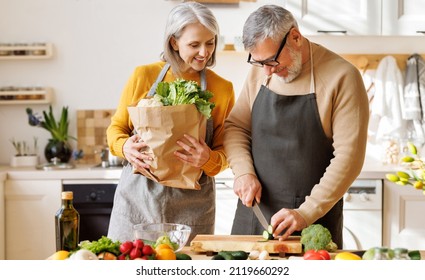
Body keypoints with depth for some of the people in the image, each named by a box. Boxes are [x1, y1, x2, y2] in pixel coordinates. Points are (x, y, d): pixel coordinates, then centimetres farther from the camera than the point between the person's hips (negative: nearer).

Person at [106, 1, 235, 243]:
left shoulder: (222, 89, 1)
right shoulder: (143, 76, 1)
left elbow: (224, 152, 7)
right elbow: (117, 126, 10)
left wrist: (209, 160, -15)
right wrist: (124, 147, -11)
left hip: (191, 204, 0)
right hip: (137, 195, 0)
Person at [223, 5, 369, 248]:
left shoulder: (342, 77, -12)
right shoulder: (259, 72, 4)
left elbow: (349, 155, -15)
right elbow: (235, 126, 12)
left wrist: (306, 214, -19)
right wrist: (243, 171, -6)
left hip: (314, 219, -4)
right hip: (254, 210, 4)